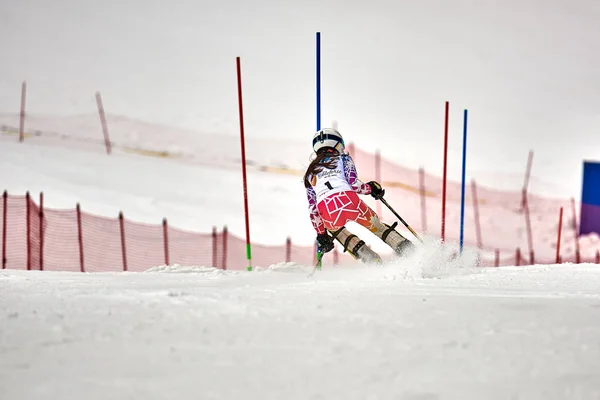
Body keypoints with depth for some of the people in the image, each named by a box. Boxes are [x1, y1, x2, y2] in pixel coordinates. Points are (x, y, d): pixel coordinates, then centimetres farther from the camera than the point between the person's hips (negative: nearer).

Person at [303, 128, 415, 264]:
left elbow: (312, 209, 26)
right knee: (376, 226, 18)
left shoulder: (310, 173, 30)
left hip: (325, 211, 2)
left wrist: (321, 234, 31)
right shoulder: (343, 158, 22)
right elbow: (353, 183, 6)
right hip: (348, 200, -2)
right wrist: (371, 189, 25)